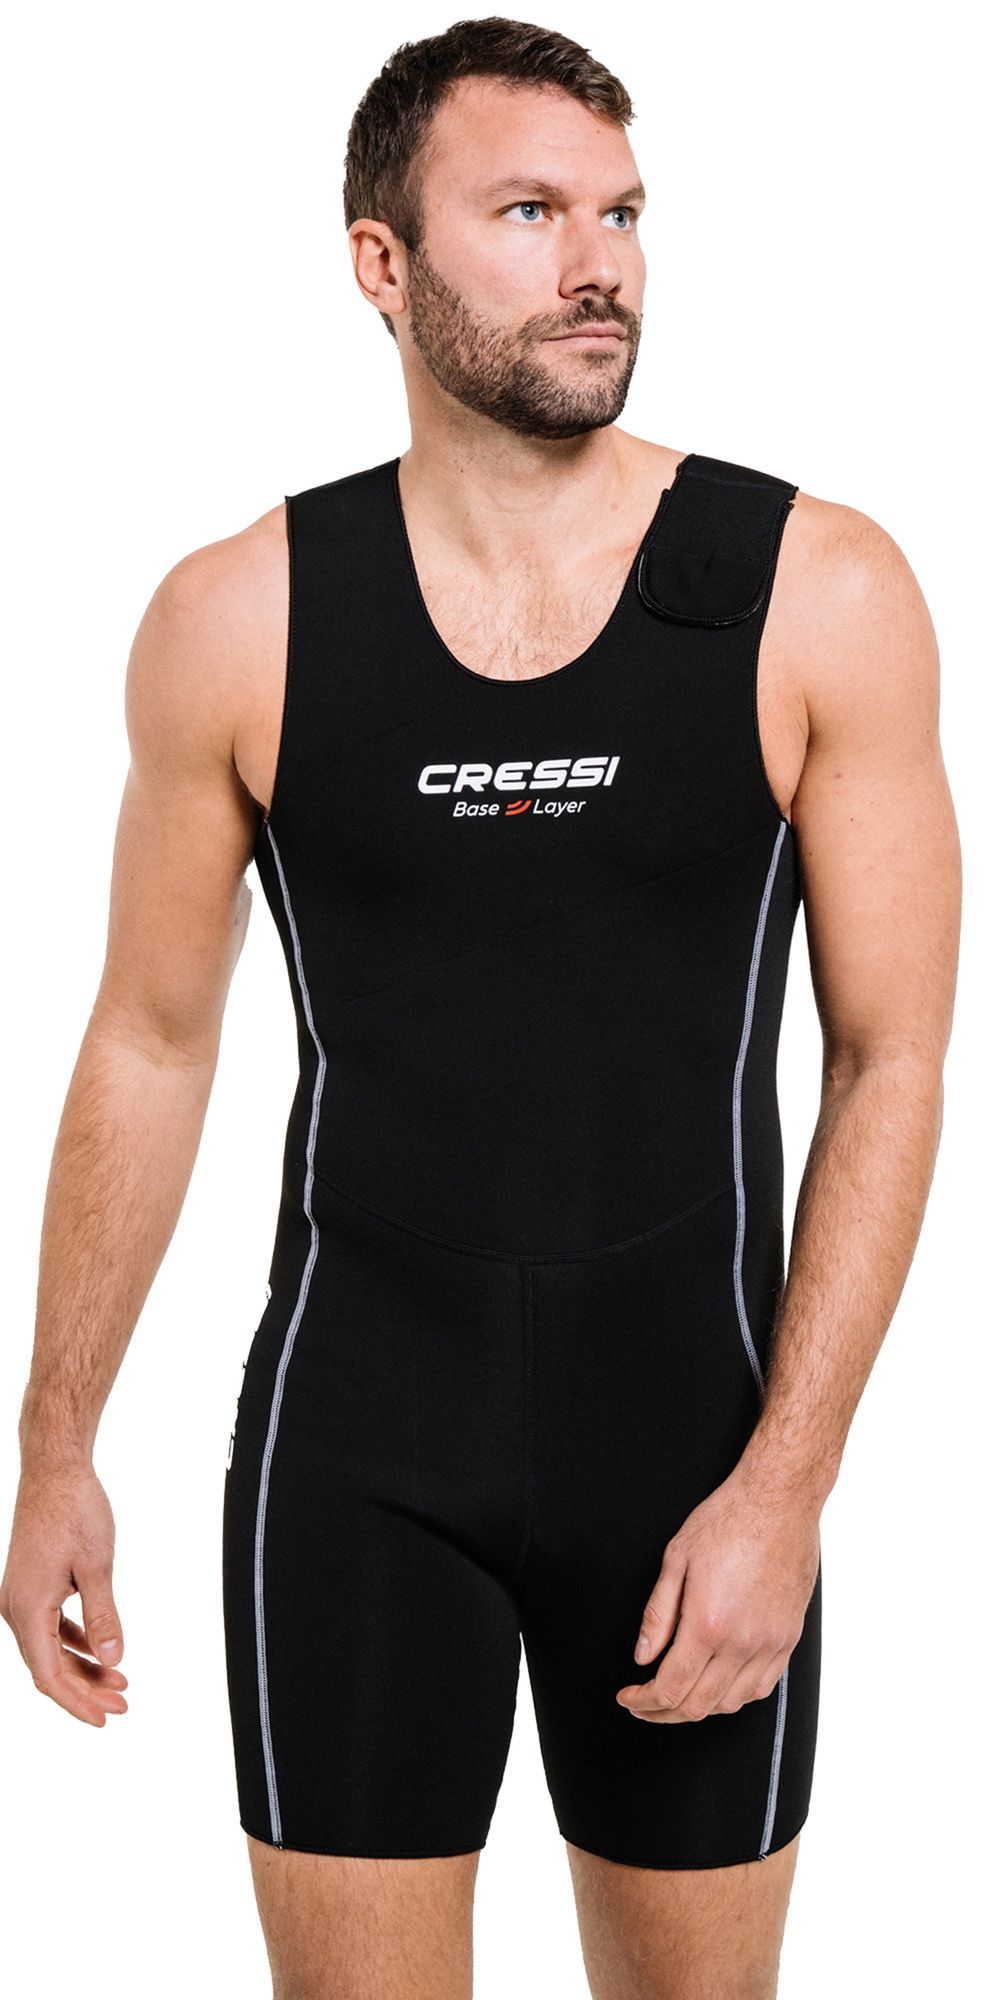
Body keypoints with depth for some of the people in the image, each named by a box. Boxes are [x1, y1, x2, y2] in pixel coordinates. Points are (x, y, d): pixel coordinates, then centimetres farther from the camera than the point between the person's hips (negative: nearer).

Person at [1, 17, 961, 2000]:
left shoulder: (822, 599, -7)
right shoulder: (240, 621, -5)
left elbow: (891, 1063, -6)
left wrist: (784, 1484, -12)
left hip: (690, 1436, 0)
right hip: (355, 1439, 0)